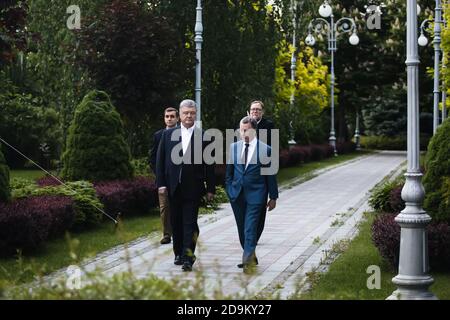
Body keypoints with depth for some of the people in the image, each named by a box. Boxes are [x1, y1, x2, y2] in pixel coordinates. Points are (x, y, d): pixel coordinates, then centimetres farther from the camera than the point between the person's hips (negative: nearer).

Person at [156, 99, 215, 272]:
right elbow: (160, 160, 7)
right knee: (176, 223, 11)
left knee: (190, 223, -7)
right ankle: (179, 253, 25)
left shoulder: (204, 136, 0)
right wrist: (161, 183, 0)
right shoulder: (168, 134, 6)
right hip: (173, 187, 3)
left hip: (193, 188, -3)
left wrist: (210, 188, -1)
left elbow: (209, 164, 1)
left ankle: (188, 258, -9)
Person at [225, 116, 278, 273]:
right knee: (242, 229, 11)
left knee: (250, 228, -11)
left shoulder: (265, 150, -3)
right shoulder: (233, 147, 7)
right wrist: (229, 190, 5)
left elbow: (271, 175, 1)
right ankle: (251, 257, 24)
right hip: (237, 194, 4)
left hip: (255, 195, -4)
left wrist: (273, 197, 1)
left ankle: (248, 260, -12)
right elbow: (229, 171, 14)